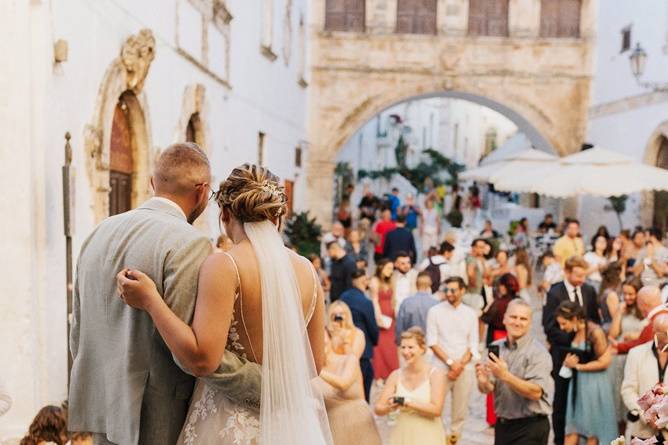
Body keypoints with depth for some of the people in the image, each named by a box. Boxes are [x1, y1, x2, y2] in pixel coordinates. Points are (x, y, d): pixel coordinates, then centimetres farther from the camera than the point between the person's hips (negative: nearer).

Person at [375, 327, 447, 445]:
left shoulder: (436, 374, -8)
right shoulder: (396, 376, 1)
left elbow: (436, 410, -17)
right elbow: (378, 409, -1)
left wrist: (406, 402, -20)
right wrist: (390, 407, -21)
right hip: (402, 435, 3)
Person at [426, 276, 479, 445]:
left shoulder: (471, 314, 6)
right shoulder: (435, 311, 0)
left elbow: (473, 344, 4)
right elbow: (432, 342, -4)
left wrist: (460, 364, -9)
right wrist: (450, 362, -12)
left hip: (465, 368, 2)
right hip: (441, 367, -2)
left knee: (461, 409, 7)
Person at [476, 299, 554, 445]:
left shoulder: (538, 352, -12)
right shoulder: (496, 347, 2)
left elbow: (536, 392, -22)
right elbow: (487, 389, 3)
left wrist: (505, 376, -31)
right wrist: (483, 382, -19)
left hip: (530, 429, -5)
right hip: (502, 425, 5)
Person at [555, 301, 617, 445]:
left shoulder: (595, 332, -16)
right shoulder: (574, 333, 6)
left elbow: (604, 362, -17)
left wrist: (578, 366, -12)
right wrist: (568, 362, -4)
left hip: (594, 384, -6)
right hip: (577, 383, 6)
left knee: (592, 429, 7)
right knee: (572, 426, 4)